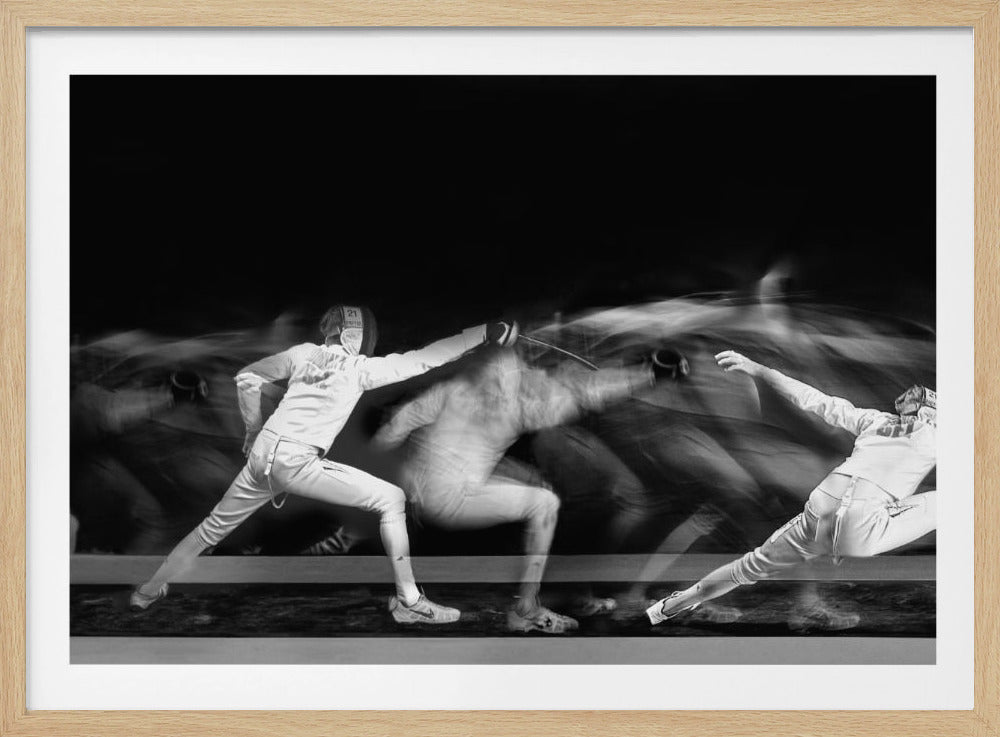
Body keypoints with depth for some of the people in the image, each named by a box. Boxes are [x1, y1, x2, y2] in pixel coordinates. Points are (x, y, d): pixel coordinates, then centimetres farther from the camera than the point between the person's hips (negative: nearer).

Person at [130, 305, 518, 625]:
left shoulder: (304, 353, 11)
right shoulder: (361, 367, -3)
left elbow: (246, 377, 17)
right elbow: (424, 359, -7)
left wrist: (254, 432, 28)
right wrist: (485, 332, -7)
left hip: (262, 454, 6)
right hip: (296, 463, -6)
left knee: (215, 527, 25)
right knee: (391, 499, -3)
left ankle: (149, 590, 37)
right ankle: (408, 602, -7)